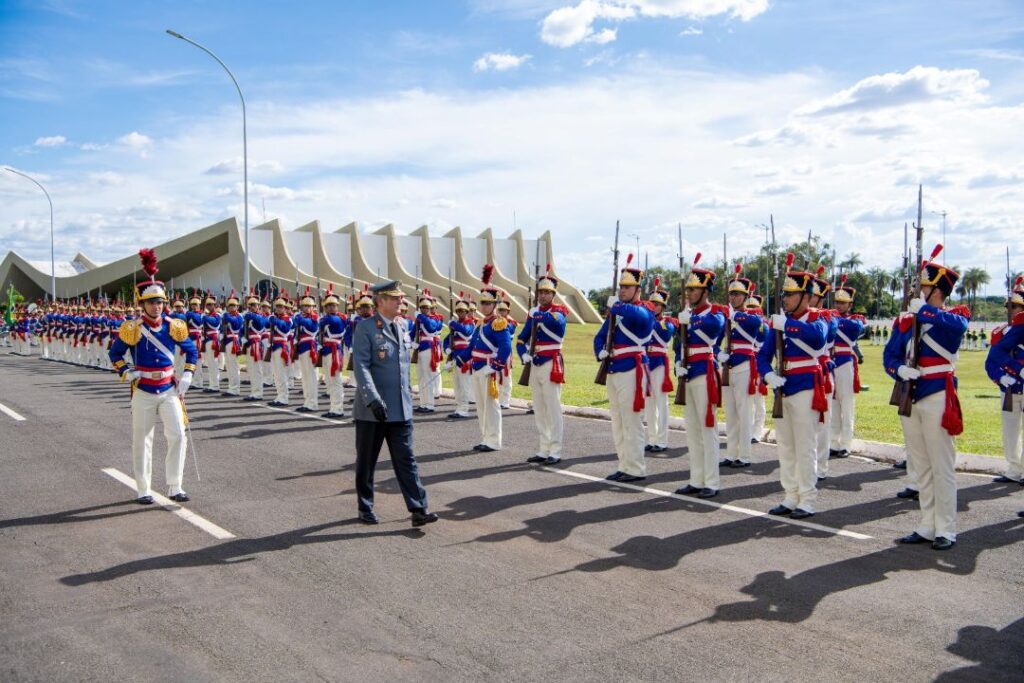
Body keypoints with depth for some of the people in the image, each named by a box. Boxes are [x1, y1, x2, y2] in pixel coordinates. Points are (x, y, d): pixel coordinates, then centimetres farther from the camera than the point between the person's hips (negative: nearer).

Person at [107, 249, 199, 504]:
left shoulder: (174, 327, -2)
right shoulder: (132, 329, -8)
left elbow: (191, 350, 12)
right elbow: (115, 353, 6)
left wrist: (187, 375, 2)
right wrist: (126, 373, -8)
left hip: (169, 390, 2)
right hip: (143, 392, -2)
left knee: (177, 436, -5)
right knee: (142, 441, 7)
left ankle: (174, 487, 6)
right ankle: (143, 490, 18)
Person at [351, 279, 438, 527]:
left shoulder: (402, 329, 12)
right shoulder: (366, 329, -9)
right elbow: (361, 367, -17)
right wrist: (373, 400, -26)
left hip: (401, 410, 5)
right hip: (372, 410, -5)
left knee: (406, 459, 2)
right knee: (367, 462, 9)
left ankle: (418, 510, 1)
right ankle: (365, 508, 23)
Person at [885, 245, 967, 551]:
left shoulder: (953, 317, -4)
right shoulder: (905, 321, 9)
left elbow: (958, 325, -29)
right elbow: (890, 354, 6)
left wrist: (923, 310, -19)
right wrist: (900, 370, -14)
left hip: (937, 398, -6)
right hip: (910, 397, 6)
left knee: (942, 467, -1)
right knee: (920, 468, 11)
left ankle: (946, 530, 8)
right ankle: (927, 527, 20)